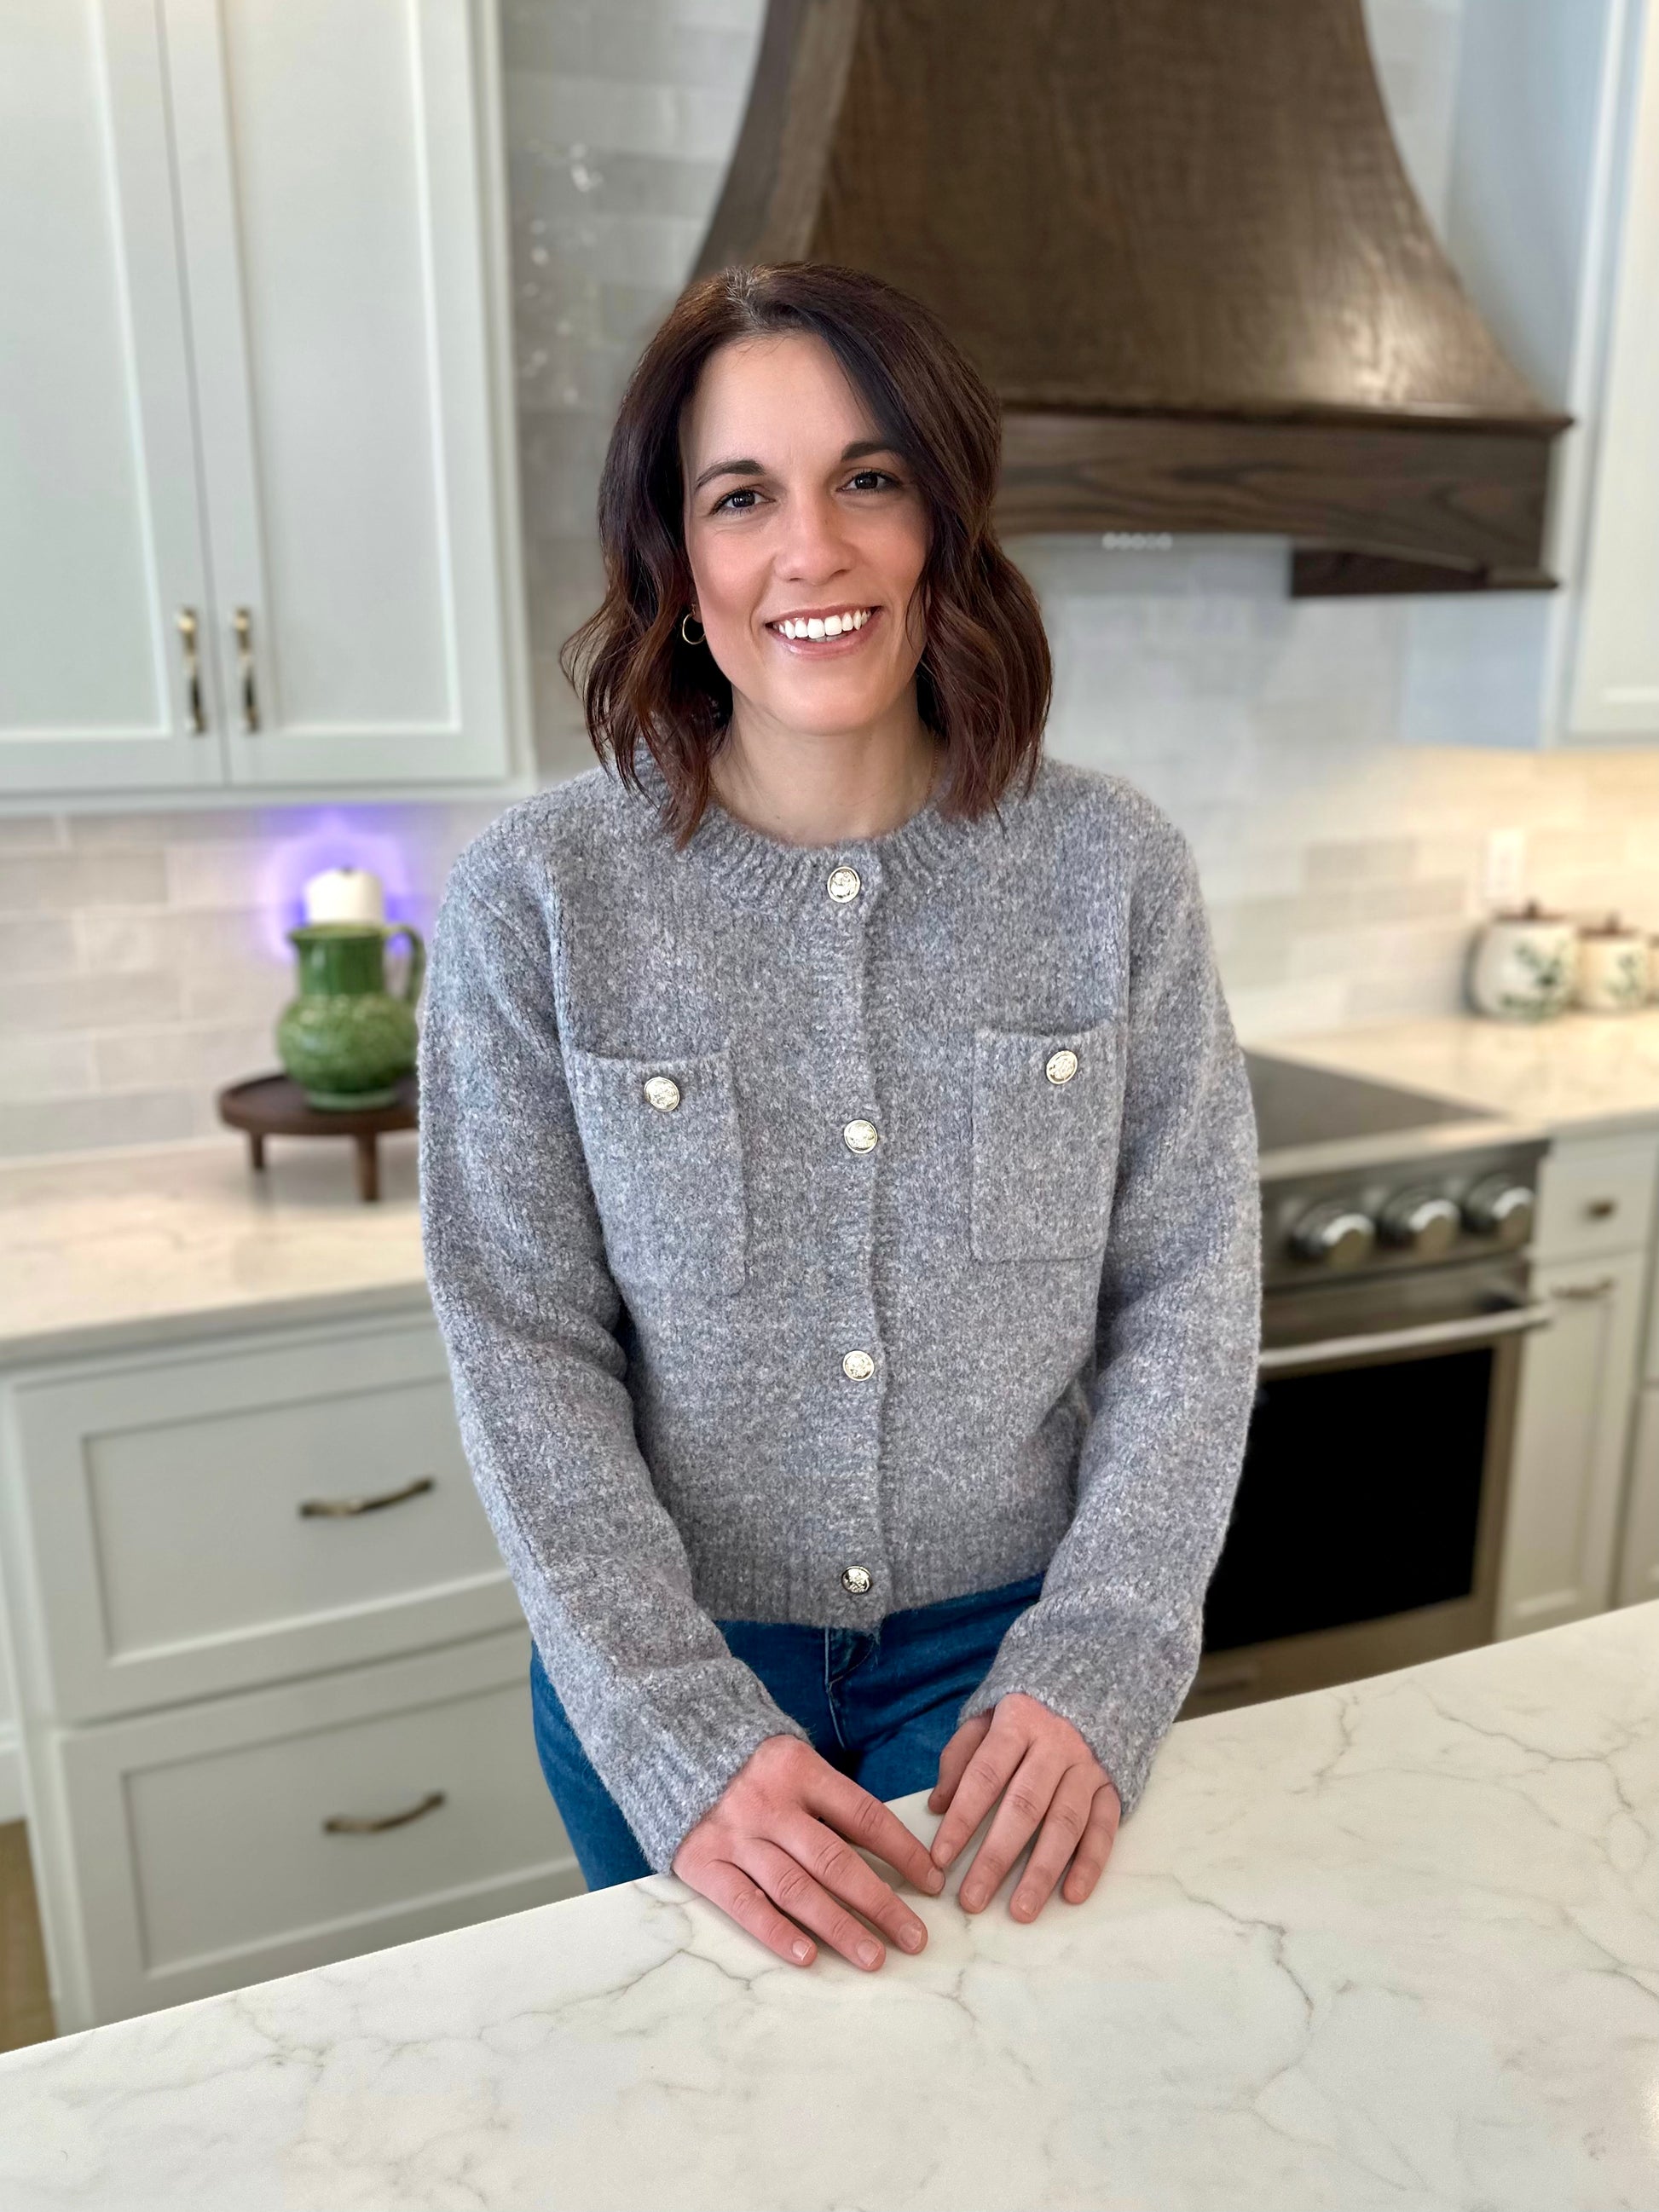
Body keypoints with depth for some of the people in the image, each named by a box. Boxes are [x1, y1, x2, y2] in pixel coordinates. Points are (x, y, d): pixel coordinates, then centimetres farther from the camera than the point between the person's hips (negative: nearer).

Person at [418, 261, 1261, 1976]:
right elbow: (526, 1350, -12)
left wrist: (1097, 1663, -13)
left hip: (1010, 1655, 1)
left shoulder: (1111, 870, -10)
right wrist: (683, 1736, -16)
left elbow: (1189, 1292, -6)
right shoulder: (536, 900, -14)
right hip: (664, 1667, 0)